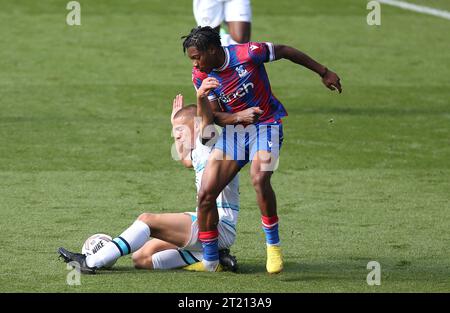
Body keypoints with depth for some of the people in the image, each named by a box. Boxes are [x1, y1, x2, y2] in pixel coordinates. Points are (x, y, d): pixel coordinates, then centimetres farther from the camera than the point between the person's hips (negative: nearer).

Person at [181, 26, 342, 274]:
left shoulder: (248, 53, -20)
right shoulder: (200, 76, -8)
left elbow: (284, 51, -5)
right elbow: (215, 116, -6)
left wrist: (324, 73, 5)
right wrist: (239, 116, -30)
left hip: (266, 125, -4)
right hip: (232, 130, 4)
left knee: (259, 179, -31)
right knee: (206, 194, -8)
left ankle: (273, 245, -14)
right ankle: (210, 261, 8)